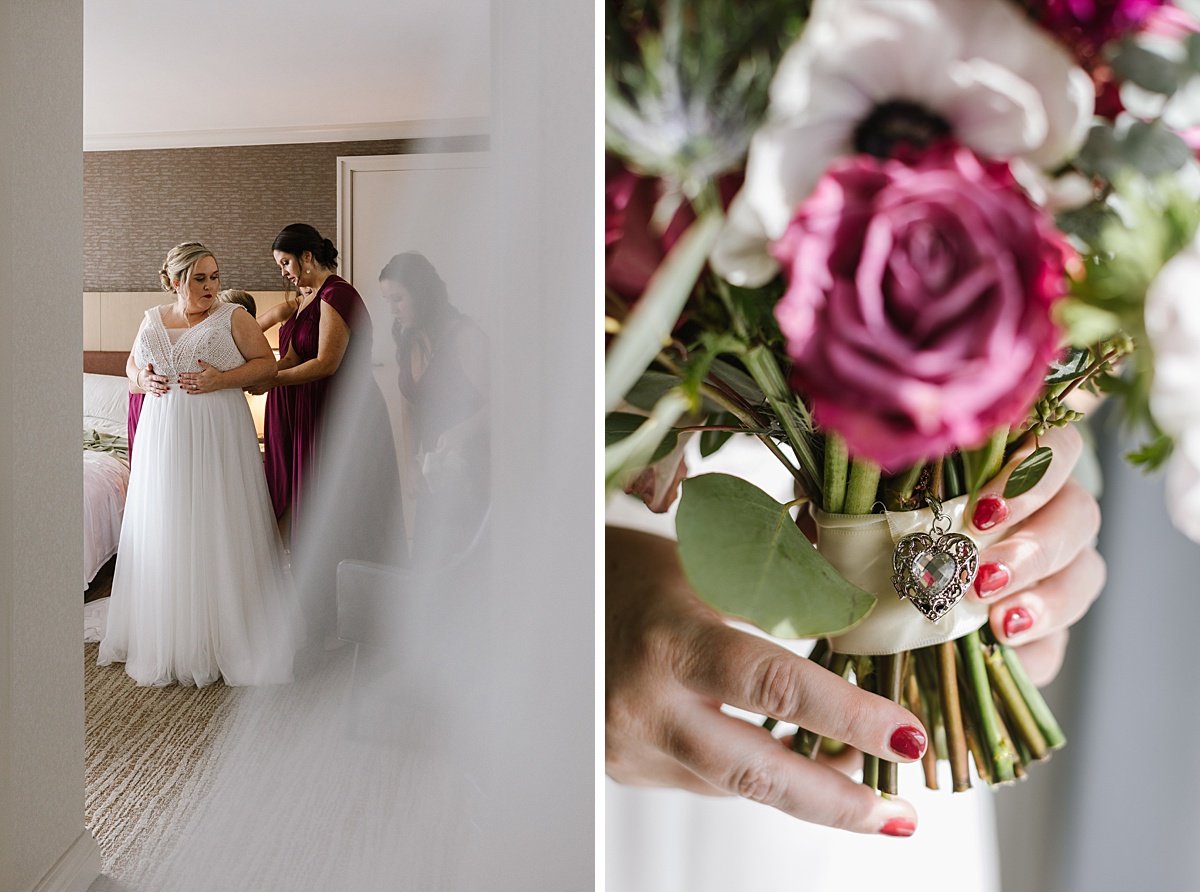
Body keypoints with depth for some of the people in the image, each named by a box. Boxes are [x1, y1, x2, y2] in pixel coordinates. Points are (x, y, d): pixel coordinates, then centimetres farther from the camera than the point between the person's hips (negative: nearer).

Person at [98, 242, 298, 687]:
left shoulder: (233, 317, 0)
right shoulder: (152, 320, 12)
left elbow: (267, 364, -2)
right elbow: (132, 365, 23)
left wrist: (222, 379, -15)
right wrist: (142, 379, 0)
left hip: (218, 438, -4)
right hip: (163, 438, 4)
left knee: (220, 531, -2)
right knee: (163, 531, 7)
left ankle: (226, 636, 9)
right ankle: (167, 636, 20)